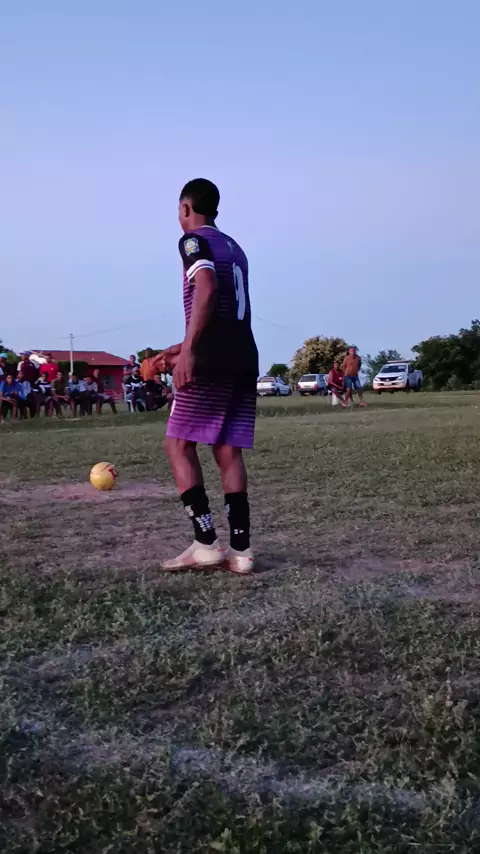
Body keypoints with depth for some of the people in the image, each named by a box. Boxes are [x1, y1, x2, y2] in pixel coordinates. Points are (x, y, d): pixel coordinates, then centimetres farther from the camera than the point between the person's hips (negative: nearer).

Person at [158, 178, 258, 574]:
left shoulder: (193, 241, 0)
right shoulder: (235, 248, 25)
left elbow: (207, 289, -19)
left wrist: (188, 351, -24)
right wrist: (183, 347, 34)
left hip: (212, 361, -7)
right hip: (244, 359, 8)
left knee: (179, 444, 1)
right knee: (228, 450, 7)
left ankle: (206, 542, -6)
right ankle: (241, 549, 2)